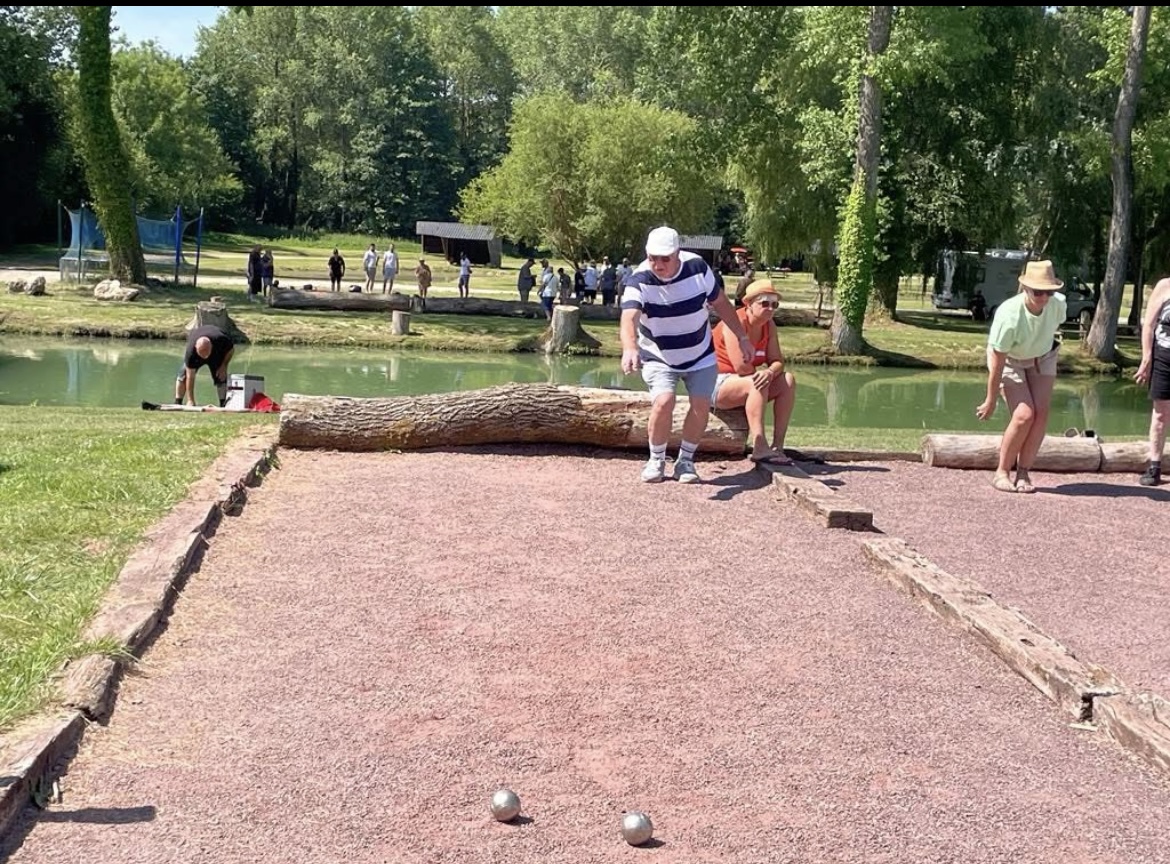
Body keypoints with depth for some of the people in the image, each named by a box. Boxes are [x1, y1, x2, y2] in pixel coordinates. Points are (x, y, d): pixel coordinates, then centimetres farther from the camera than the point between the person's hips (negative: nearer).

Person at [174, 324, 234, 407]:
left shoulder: (222, 340, -43)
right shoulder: (190, 351, -42)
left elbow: (231, 349, -18)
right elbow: (190, 377, -37)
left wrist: (224, 366, -22)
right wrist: (190, 400, -37)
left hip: (218, 354, 0)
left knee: (221, 377, -14)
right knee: (184, 374, -16)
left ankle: (223, 406, -7)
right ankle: (177, 404, -10)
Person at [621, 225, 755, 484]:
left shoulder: (697, 267, -17)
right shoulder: (639, 280, -25)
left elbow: (721, 303, -1)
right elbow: (629, 318, -42)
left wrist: (742, 337, 3)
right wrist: (630, 348, -62)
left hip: (700, 355, 3)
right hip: (658, 356, -2)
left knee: (701, 406, -7)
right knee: (663, 402, -22)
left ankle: (685, 461, 15)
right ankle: (656, 461, 1)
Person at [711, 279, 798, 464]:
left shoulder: (769, 325, 5)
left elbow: (777, 361, -2)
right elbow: (741, 367, -29)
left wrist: (770, 372, -26)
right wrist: (761, 373, -10)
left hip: (746, 383, 9)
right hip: (718, 384, -9)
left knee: (788, 380, -7)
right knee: (759, 383, -33)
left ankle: (777, 445, -15)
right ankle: (760, 447, -40)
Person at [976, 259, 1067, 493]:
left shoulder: (1059, 304, -25)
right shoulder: (1009, 316, -37)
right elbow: (997, 361, -28)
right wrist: (991, 400, -21)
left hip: (1042, 359, 4)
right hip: (1010, 361, -4)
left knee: (1041, 413, -9)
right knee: (1024, 414, -17)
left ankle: (1023, 473, -2)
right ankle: (1002, 472, -3)